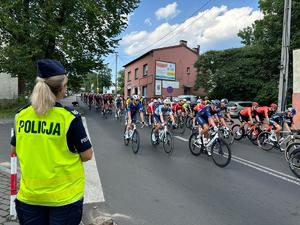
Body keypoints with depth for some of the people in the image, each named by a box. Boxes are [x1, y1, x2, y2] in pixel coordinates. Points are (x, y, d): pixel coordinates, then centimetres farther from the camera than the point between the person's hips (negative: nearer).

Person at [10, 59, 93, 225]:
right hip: (64, 195, -3)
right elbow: (87, 155, -14)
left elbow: (14, 151, 9)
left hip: (29, 195, 4)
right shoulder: (69, 116, -20)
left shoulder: (21, 115, -6)